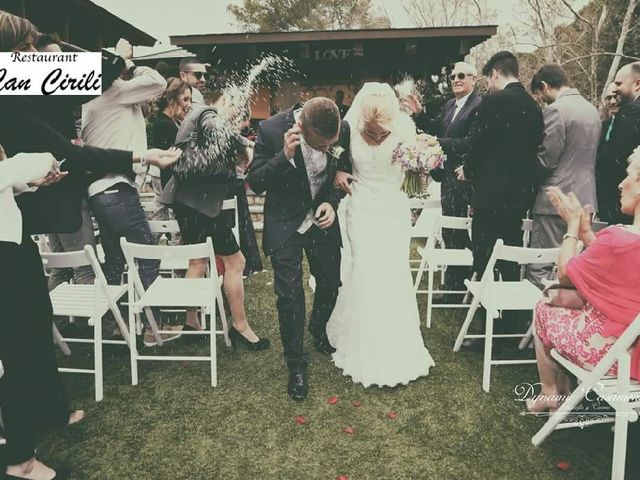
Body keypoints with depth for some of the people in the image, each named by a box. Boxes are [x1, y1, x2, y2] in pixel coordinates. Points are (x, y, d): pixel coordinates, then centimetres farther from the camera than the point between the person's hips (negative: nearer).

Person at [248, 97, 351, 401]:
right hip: (285, 222, -3)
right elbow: (255, 182, -21)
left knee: (331, 282, 16)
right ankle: (296, 364, 15)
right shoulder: (271, 130, -24)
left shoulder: (342, 129, -15)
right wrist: (285, 156, -36)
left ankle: (318, 329, 47)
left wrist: (332, 202, -15)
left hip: (322, 218, 4)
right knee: (289, 295, -4)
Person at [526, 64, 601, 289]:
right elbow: (590, 156, 18)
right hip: (586, 199, 9)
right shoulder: (592, 109, 14)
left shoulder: (555, 110, -13)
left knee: (540, 268, -4)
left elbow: (545, 160, -15)